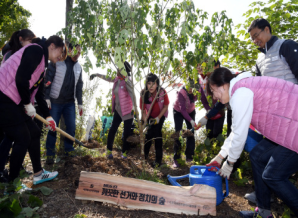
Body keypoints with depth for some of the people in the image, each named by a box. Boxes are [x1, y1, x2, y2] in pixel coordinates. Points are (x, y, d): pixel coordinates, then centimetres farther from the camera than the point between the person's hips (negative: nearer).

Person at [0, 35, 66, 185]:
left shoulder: (42, 63, 19)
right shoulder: (36, 50, -10)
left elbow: (39, 93, 21)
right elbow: (20, 78, -23)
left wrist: (48, 116, 21)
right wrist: (28, 104, -12)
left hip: (14, 102, 10)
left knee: (34, 132, 12)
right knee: (23, 138, -6)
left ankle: (38, 174, 25)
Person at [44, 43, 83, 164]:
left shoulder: (78, 67, 8)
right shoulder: (57, 62, -6)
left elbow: (79, 86, 11)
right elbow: (48, 79, -8)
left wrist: (80, 103, 7)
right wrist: (46, 97, -15)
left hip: (70, 102, 4)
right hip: (55, 101, -4)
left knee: (71, 127, 3)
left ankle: (69, 150, 19)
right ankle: (50, 153, 10)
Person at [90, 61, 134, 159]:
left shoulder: (127, 82, -16)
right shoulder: (117, 79, 5)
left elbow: (132, 94, -26)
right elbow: (107, 78, 24)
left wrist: (134, 108, -36)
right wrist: (96, 74, 31)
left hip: (127, 110, -6)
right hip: (118, 110, 6)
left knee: (127, 132, 2)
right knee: (113, 129, 5)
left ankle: (124, 152, 19)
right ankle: (109, 150, 19)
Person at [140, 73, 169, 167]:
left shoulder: (162, 92, -30)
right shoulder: (144, 94, -27)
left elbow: (166, 107, -15)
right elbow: (143, 110, -18)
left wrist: (158, 118, -22)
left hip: (161, 115, -2)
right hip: (150, 115, 2)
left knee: (157, 132, -12)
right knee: (149, 133, 1)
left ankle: (158, 160, -1)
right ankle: (145, 154, 28)